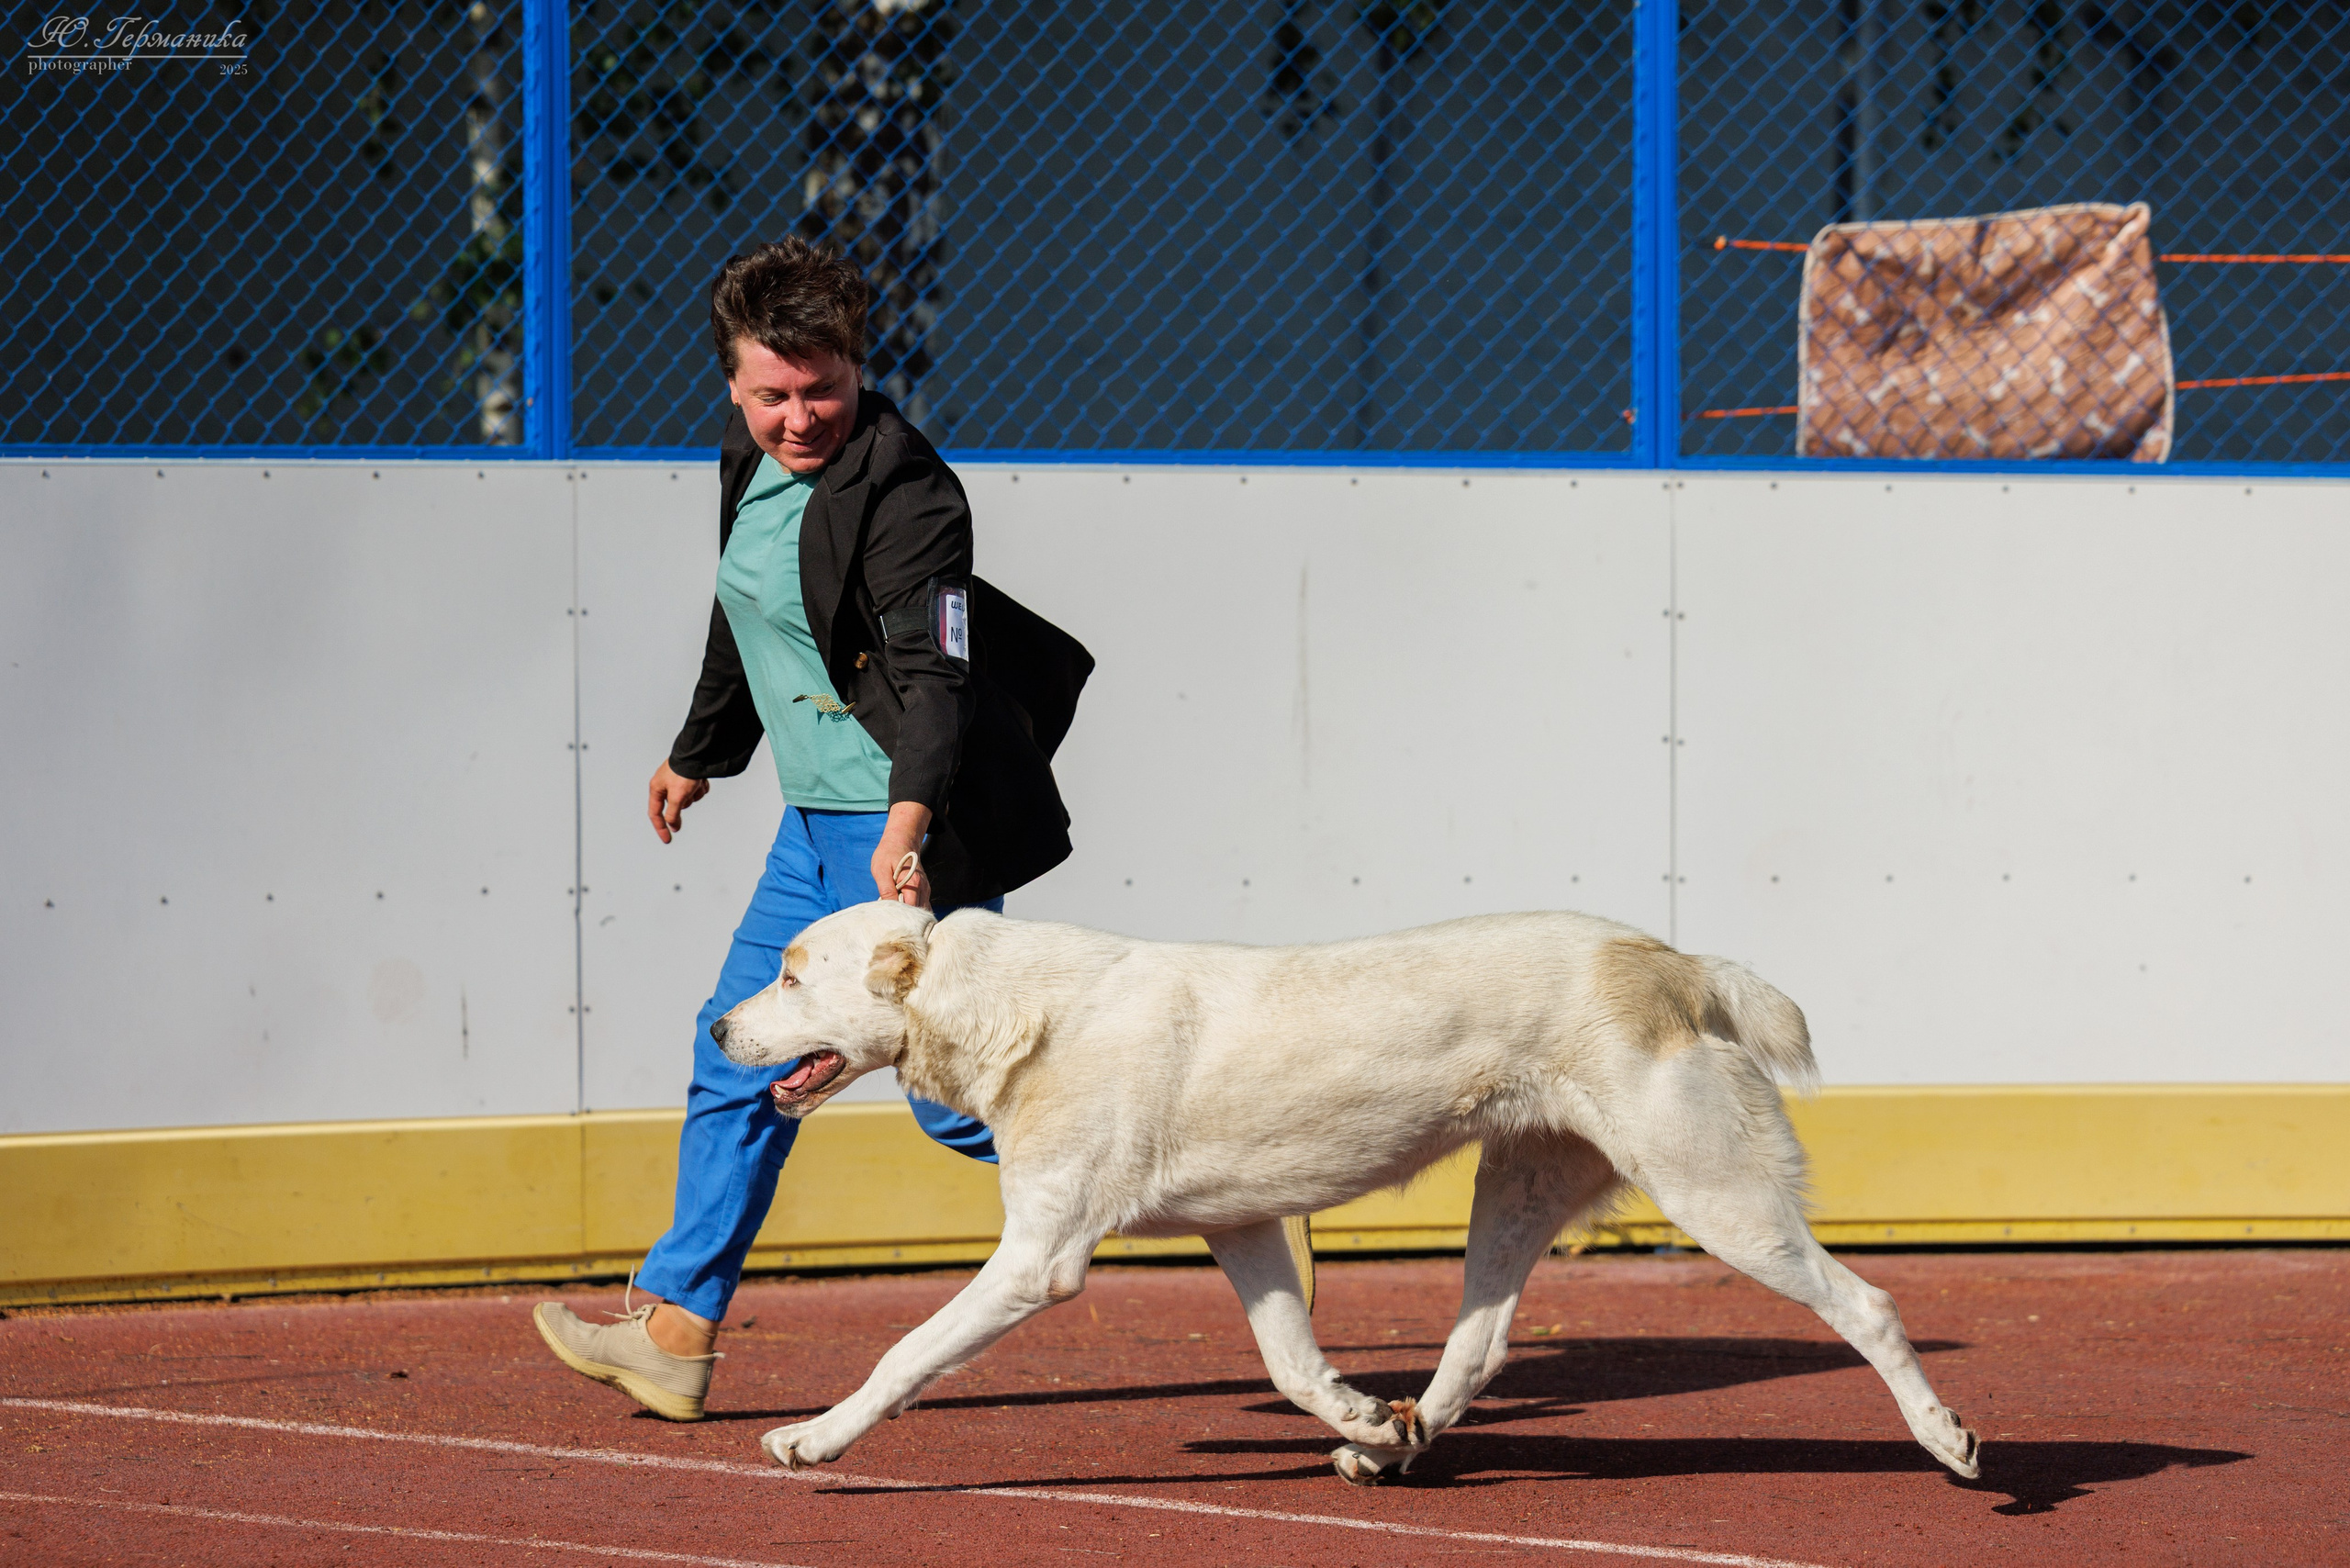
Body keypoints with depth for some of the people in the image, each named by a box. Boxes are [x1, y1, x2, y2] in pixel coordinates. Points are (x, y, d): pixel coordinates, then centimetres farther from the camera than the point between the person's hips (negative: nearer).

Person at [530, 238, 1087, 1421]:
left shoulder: (905, 493, -20)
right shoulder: (751, 464, 7)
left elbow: (935, 675, -30)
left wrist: (909, 820, -44)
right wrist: (698, 754, 37)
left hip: (910, 836, -9)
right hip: (817, 828, 9)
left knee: (953, 1095, -7)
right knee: (740, 1058, 12)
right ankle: (672, 1328, 21)